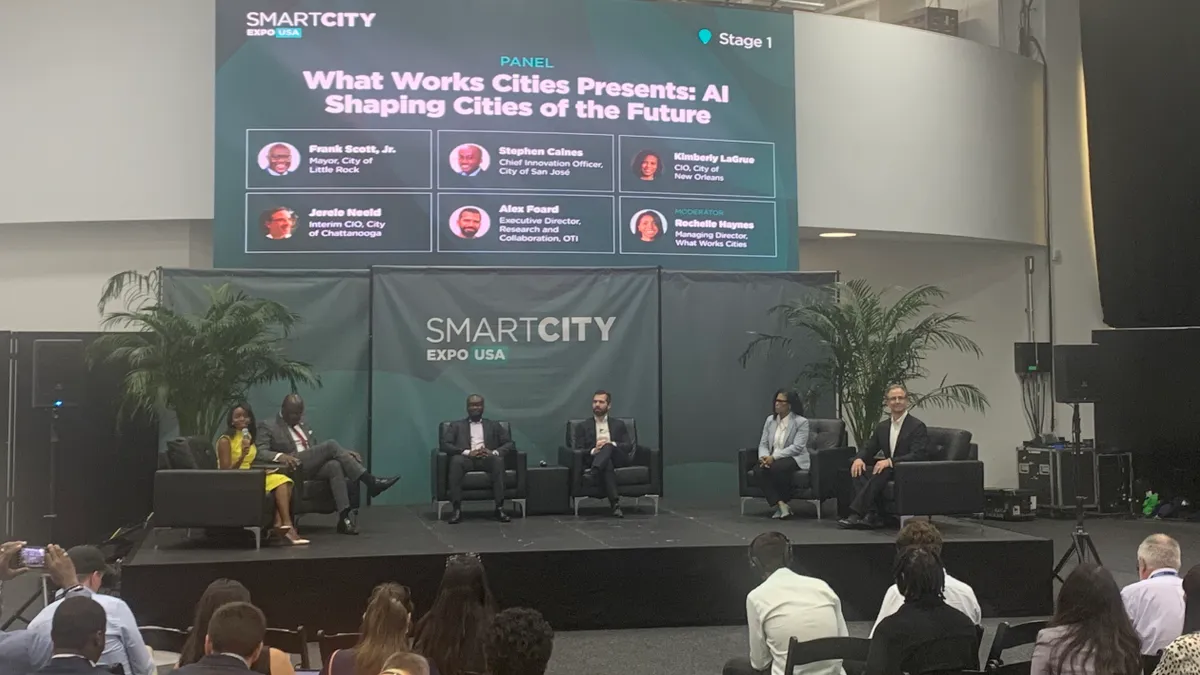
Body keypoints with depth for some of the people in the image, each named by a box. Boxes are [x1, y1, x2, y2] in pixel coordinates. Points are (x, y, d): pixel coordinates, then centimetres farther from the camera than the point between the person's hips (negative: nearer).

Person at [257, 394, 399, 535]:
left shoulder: (302, 425, 26)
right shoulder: (267, 427, 6)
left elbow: (317, 450, 26)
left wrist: (344, 453, 10)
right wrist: (280, 455, -30)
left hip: (313, 467, 6)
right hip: (292, 467, -6)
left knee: (335, 465, -30)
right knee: (331, 445, -23)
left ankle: (344, 517, -38)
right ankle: (370, 481, -25)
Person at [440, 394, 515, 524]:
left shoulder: (494, 426, 24)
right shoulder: (456, 425, 20)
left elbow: (509, 444, 13)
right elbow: (445, 445, 4)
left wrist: (494, 452, -10)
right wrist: (467, 452, -13)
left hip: (487, 459, 1)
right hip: (467, 459, -1)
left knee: (498, 459, -34)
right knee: (456, 460, -36)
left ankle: (500, 508, -36)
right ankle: (457, 509, -37)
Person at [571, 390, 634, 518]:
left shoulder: (618, 425, 21)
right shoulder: (583, 427, 16)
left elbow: (629, 446, 7)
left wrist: (612, 444, -12)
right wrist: (594, 451, -18)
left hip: (617, 459, 1)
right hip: (594, 459, -1)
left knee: (608, 446, -33)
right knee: (607, 464, -39)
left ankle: (593, 472, -54)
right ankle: (615, 503, -52)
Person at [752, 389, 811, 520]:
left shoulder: (801, 422, -6)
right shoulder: (770, 420, 11)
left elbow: (797, 447, -15)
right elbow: (763, 444, 8)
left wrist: (774, 457, -24)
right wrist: (764, 457, -16)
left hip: (794, 459, -5)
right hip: (772, 459, 5)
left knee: (777, 467, -37)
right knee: (758, 469, -28)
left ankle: (783, 502, -15)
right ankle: (780, 504, -28)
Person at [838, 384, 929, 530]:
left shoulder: (918, 426, -8)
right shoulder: (883, 426, 13)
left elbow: (917, 455, -18)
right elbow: (868, 447, 16)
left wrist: (890, 461, -30)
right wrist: (859, 458, -9)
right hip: (888, 470, 7)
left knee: (882, 473, -35)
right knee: (859, 471, -18)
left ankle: (856, 514, -37)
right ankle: (871, 515, -30)